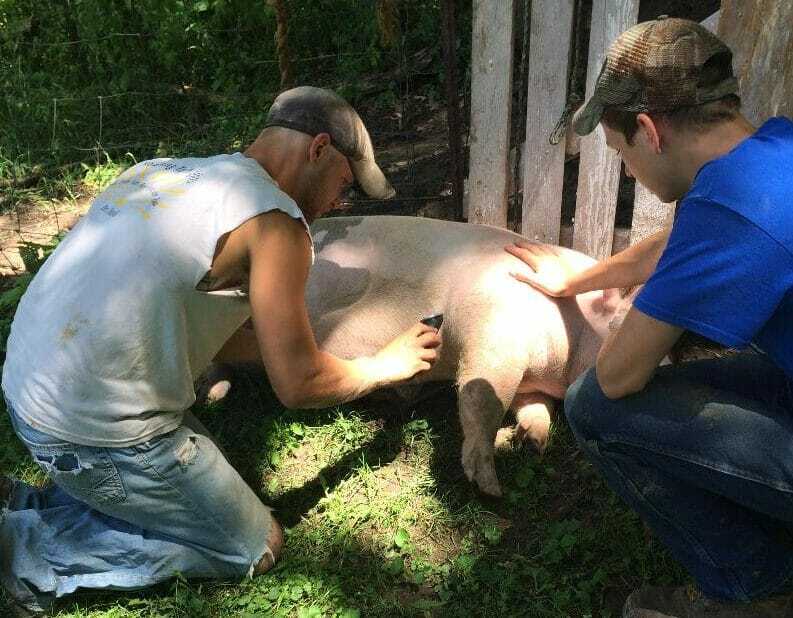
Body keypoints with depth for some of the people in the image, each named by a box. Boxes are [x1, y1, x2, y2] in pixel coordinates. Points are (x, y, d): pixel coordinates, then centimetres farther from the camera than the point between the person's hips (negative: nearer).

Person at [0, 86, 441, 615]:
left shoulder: (160, 171, 10)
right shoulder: (274, 219, -14)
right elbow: (299, 385, -15)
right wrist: (389, 365, 3)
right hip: (99, 435, -9)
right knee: (255, 549, 9)